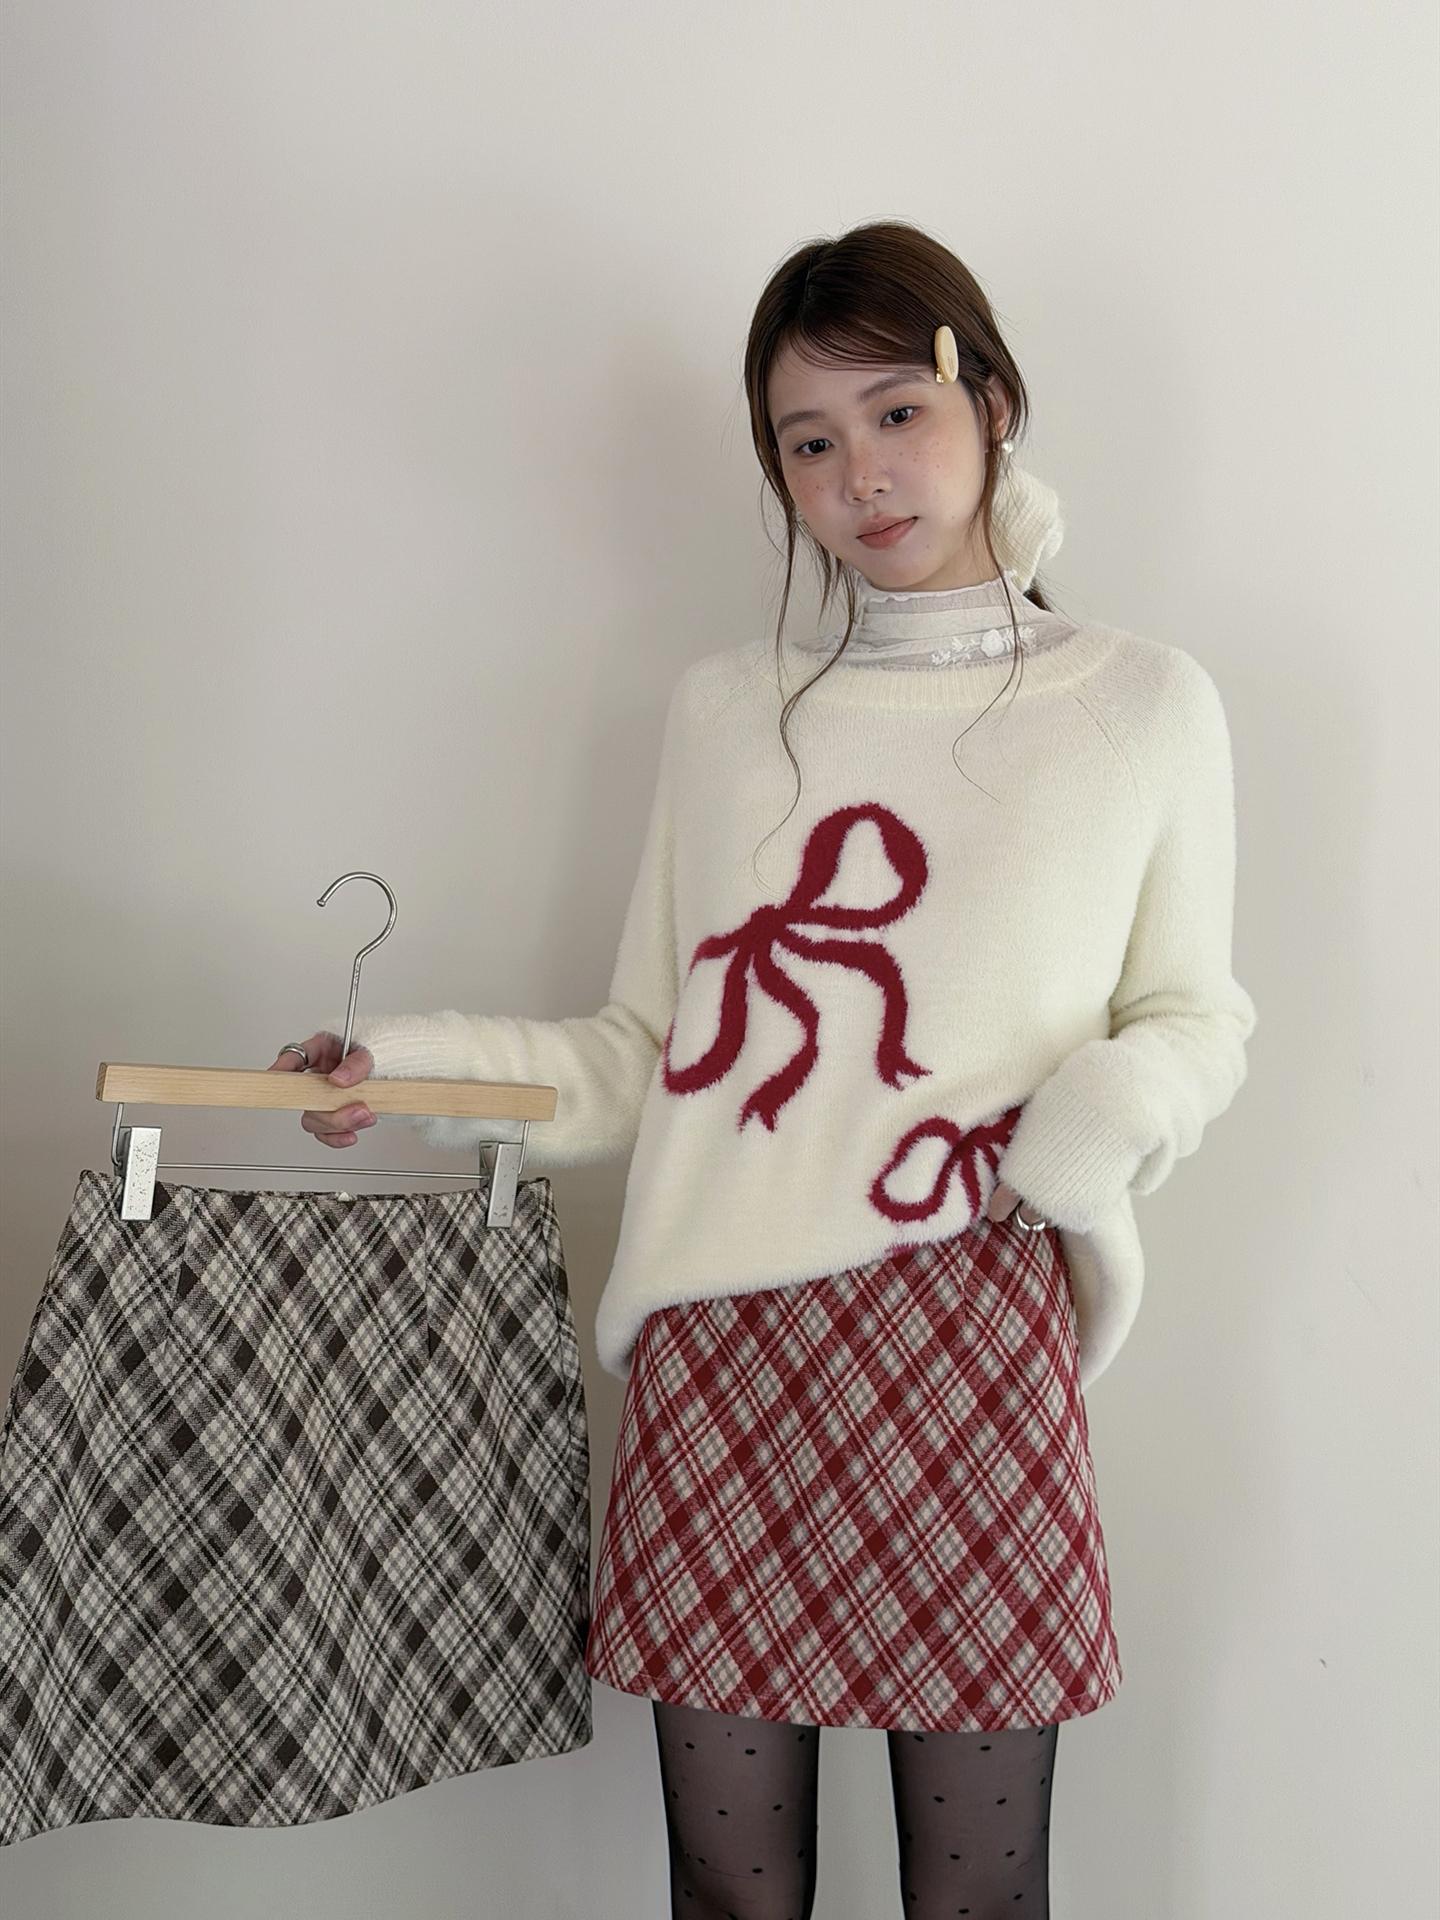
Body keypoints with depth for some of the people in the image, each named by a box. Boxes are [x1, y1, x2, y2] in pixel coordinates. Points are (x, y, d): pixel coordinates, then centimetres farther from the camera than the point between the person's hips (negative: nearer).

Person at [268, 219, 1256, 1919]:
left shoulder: (1142, 706, 5)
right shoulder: (725, 709, 11)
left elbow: (1197, 1014, 11)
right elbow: (645, 1061, 12)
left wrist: (1122, 1099, -10)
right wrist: (412, 1067, -2)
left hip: (979, 1342, -1)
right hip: (718, 1350, 2)